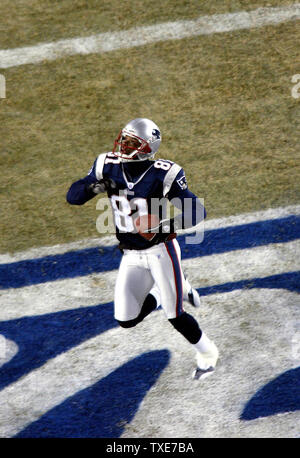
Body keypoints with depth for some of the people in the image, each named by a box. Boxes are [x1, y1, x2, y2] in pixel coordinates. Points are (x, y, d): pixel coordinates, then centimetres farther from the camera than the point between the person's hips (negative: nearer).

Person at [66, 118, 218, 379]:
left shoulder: (163, 175, -19)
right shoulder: (109, 168, -5)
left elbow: (197, 212, -20)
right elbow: (73, 197, -4)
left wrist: (163, 226, -34)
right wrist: (95, 186, -25)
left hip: (161, 250, -5)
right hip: (131, 256, 5)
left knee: (175, 316, 1)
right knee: (126, 320, 2)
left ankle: (208, 354, 30)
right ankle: (177, 288, 25)